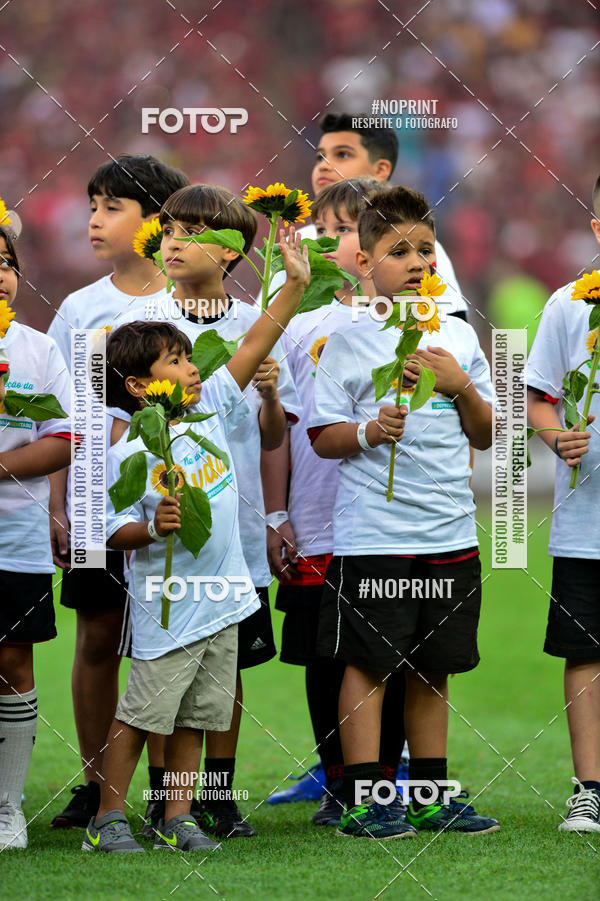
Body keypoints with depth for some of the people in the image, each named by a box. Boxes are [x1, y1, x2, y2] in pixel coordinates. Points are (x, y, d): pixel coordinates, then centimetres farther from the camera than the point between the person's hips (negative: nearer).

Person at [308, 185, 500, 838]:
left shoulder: (457, 336, 10)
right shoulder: (347, 342, -2)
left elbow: (486, 434, 14)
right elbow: (322, 437, -2)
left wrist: (461, 386, -4)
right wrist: (368, 432, -21)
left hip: (450, 532, 4)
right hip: (372, 533, -4)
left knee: (432, 668, 10)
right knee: (368, 664, -3)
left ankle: (429, 796, 18)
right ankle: (362, 801, 1)